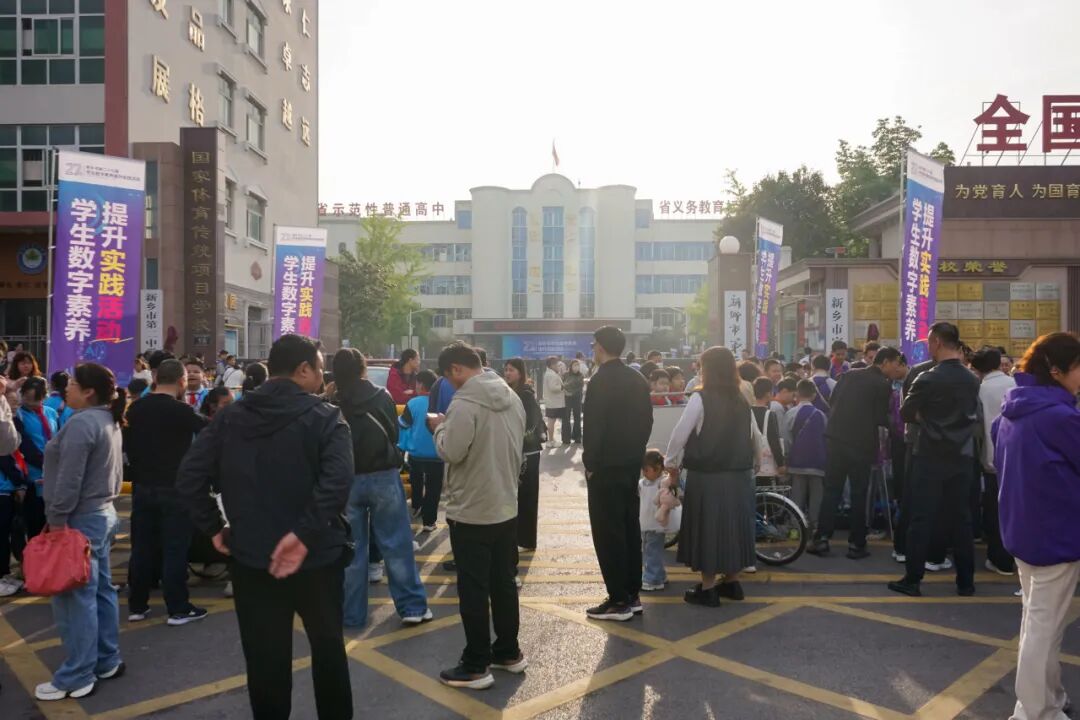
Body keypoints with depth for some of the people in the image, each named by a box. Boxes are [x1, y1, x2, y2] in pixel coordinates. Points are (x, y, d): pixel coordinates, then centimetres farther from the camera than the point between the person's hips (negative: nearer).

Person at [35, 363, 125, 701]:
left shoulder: (81, 423, -20)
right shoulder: (109, 421, 11)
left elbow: (69, 480, -21)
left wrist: (56, 520, -15)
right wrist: (104, 500, 18)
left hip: (81, 520, -10)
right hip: (103, 513, 10)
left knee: (75, 597, -2)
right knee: (101, 590, 15)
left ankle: (76, 677, 7)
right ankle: (107, 661, 24)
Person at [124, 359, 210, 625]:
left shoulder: (135, 408, 2)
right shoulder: (181, 410, -17)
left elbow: (126, 444, 12)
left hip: (142, 487, 6)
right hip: (174, 488, -6)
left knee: (142, 547, 13)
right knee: (175, 549, 1)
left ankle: (137, 606, 20)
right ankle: (178, 609, 6)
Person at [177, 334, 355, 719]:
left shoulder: (230, 417, 2)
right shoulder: (325, 417, -10)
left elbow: (189, 476, -3)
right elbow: (337, 482, -27)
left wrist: (213, 527, 2)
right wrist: (305, 533, -24)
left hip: (251, 557, 3)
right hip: (316, 556, -2)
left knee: (265, 657, 13)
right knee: (328, 646, 19)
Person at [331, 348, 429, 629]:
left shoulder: (333, 404, -5)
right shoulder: (382, 397, -1)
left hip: (347, 479, 0)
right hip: (383, 476, 0)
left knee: (350, 548, 9)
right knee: (396, 545, 5)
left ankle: (351, 613, 15)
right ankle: (413, 607, 9)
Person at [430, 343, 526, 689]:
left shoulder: (465, 402, -19)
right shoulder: (512, 397, 7)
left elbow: (451, 452, -20)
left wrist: (440, 427, -4)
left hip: (471, 512, -8)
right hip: (507, 508, 8)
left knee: (473, 590, 2)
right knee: (504, 583, 17)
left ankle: (476, 667, 11)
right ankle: (509, 652, 29)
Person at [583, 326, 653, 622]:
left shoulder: (600, 381, -16)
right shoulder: (637, 378, 8)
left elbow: (594, 427, -18)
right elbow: (647, 419, 11)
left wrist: (590, 464, -9)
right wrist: (636, 451, 16)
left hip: (606, 467, -8)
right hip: (631, 464, 8)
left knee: (608, 532, -1)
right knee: (630, 527, 14)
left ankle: (619, 600, 4)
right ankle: (632, 594, 22)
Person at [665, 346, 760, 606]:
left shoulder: (701, 399, -13)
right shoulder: (741, 400, 5)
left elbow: (680, 434, -14)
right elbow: (755, 436, 13)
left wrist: (671, 463, 0)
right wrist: (756, 463, 29)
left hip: (707, 475, -6)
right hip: (738, 475, 6)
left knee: (707, 527, 4)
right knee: (732, 525, 16)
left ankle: (707, 588, 10)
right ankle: (731, 582, 26)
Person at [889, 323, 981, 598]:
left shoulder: (928, 379, -14)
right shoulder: (972, 379, 4)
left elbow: (905, 414, -6)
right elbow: (972, 413, 16)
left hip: (931, 458, -5)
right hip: (962, 457, 5)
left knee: (921, 519, 0)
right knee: (961, 519, 10)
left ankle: (912, 580, 4)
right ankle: (966, 581, 16)